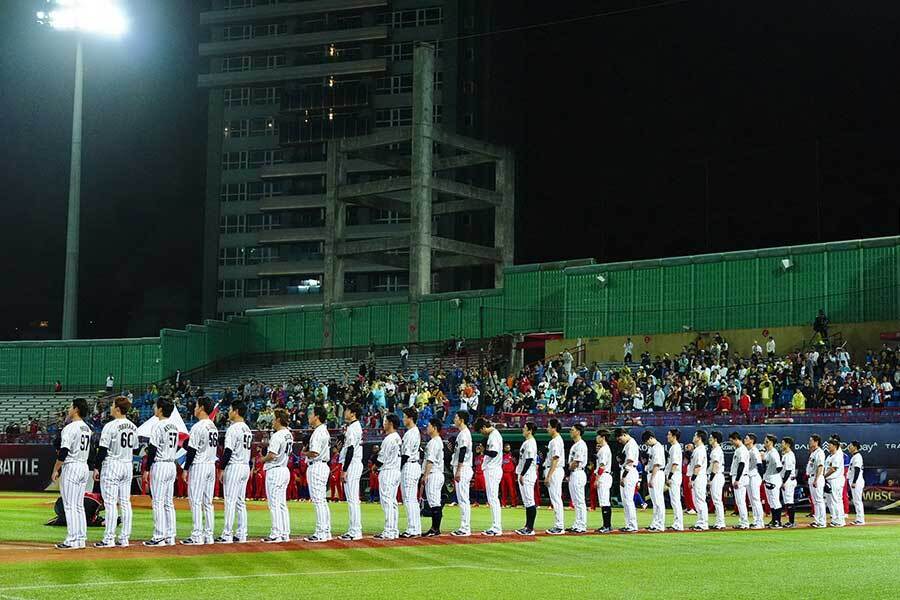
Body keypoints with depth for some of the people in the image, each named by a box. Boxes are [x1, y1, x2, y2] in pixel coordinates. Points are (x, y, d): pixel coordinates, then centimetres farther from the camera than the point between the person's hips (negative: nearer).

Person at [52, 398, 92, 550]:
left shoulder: (70, 428, -15)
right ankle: (81, 539, 12)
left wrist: (55, 470, -11)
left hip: (71, 467, -9)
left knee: (69, 506, -6)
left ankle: (72, 540, -7)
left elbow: (63, 452, -18)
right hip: (84, 467, 9)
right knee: (79, 506, 12)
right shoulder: (87, 429, 13)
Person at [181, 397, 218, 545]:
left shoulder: (198, 427, -14)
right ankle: (208, 535, 11)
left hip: (199, 465, -8)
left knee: (195, 501, -6)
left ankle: (197, 536, -8)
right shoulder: (214, 427, 12)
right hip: (211, 465, 8)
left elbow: (192, 450, -16)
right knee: (208, 502, 10)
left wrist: (186, 469, -9)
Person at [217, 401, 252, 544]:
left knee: (230, 501, -7)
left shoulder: (233, 429, -14)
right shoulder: (247, 429, 14)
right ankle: (241, 534, 11)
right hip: (246, 467, 9)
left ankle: (227, 535, -8)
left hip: (234, 466, -9)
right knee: (241, 502, 11)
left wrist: (222, 469, -12)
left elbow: (228, 451, -17)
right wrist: (249, 467, 20)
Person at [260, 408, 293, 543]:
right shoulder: (289, 435, 11)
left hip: (275, 470, -9)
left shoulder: (277, 436, -17)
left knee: (274, 504, -6)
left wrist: (263, 459, -4)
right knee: (282, 503, 13)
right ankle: (285, 534, 14)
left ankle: (276, 534, -6)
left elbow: (272, 455, -23)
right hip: (285, 470, 9)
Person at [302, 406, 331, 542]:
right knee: (322, 501, 13)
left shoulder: (318, 432, -16)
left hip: (316, 467, -11)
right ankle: (326, 532, 16)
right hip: (323, 466, 11)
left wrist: (304, 453, -5)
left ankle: (321, 533, -9)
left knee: (318, 500, -9)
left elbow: (314, 453, -23)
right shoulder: (324, 430, 17)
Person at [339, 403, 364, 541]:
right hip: (356, 464, 11)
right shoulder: (356, 427, 17)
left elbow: (350, 450, -20)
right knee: (352, 499, 12)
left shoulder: (352, 428, -14)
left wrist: (344, 470, -20)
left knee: (352, 499, -10)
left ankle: (355, 531, -10)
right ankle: (354, 530, 16)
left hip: (352, 465, -11)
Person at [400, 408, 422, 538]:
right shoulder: (414, 432, 16)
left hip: (409, 466, -11)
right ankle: (416, 529, 15)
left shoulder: (411, 433, -15)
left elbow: (406, 454, -18)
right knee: (412, 499, 12)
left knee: (409, 499, -9)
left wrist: (399, 468, -14)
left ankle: (413, 529, -10)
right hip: (414, 466, 11)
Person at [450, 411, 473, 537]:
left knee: (463, 499, -10)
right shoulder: (462, 433, 19)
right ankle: (464, 527, 13)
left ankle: (465, 528, -10)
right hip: (462, 469, 11)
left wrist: (458, 471, -23)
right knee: (461, 499, 11)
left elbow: (462, 452, -20)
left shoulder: (464, 433, -13)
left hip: (463, 469, -11)